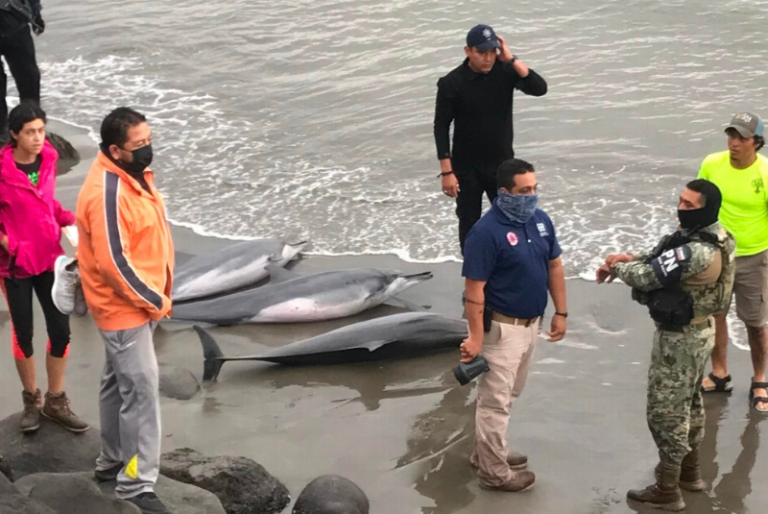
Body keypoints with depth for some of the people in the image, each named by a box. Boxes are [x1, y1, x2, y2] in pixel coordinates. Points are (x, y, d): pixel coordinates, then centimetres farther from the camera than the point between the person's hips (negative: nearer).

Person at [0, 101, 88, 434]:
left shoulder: (48, 159, -3)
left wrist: (70, 220, -2)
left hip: (50, 258, 4)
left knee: (60, 331, 6)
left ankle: (55, 402, 24)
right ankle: (31, 401, 30)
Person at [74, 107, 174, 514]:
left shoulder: (134, 173, 3)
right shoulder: (107, 194, -28)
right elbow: (114, 263, -27)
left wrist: (158, 294, 12)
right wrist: (156, 301, -17)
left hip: (138, 301, 10)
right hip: (124, 306, -10)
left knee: (119, 383, 21)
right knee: (141, 389, -6)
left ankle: (113, 460, 36)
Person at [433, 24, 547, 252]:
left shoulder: (505, 72, -6)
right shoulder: (452, 83, -13)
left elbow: (539, 88, -19)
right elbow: (441, 128, -10)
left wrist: (512, 59, -25)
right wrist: (447, 172, -12)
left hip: (502, 164, 2)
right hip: (467, 169, -2)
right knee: (469, 225, 8)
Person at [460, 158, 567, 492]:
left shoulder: (540, 220, 1)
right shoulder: (486, 232, -23)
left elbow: (554, 266, 12)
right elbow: (474, 289, -22)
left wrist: (560, 312, 11)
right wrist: (475, 337, -23)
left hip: (530, 323, 8)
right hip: (500, 327, -8)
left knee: (508, 394, 22)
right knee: (495, 400, 3)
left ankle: (487, 453, 38)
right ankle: (494, 472, 16)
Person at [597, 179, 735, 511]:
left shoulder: (696, 252, -32)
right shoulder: (712, 237, 1)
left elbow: (646, 277, -26)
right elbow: (661, 258, 12)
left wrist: (617, 266, -6)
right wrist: (628, 258, -5)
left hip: (680, 338, -10)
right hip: (699, 330, 10)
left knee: (665, 411, 2)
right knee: (688, 402, 24)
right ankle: (690, 472, 40)